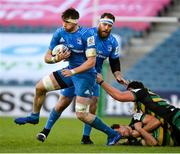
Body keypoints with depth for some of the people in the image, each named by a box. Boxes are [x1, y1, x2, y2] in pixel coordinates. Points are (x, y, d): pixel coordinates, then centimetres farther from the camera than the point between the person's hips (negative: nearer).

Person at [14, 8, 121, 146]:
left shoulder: (86, 35, -21)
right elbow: (47, 57, 3)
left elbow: (91, 61, -24)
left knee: (81, 114, -14)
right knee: (40, 87, 10)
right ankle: (34, 117, 35)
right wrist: (56, 59, -19)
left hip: (85, 74, -7)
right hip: (71, 70, 7)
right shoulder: (59, 33, -3)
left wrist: (73, 71, -31)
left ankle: (112, 134, -2)